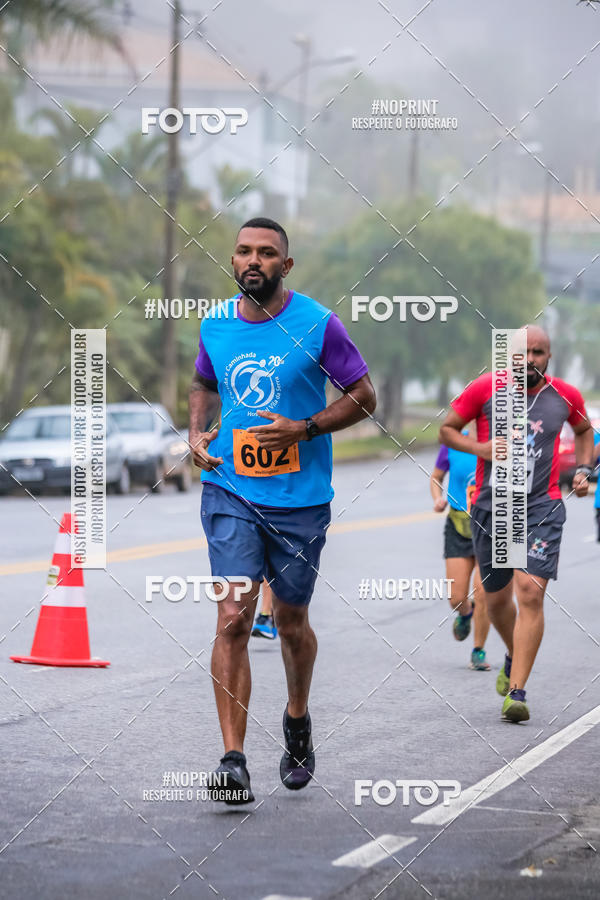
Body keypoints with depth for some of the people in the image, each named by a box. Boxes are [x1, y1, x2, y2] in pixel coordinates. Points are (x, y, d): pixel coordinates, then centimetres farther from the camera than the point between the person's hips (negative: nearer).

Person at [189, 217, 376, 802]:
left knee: (290, 622, 13)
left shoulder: (317, 325, -8)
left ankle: (297, 720, 42)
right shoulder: (214, 325, 4)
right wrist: (196, 431, 3)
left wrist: (305, 429, -15)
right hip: (229, 492, 1)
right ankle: (233, 760, -13)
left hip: (300, 496, -1)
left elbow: (363, 397, -2)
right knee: (233, 619, -12)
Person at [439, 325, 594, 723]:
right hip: (491, 507, 1)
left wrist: (584, 471, 7)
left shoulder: (566, 396, 0)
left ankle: (517, 691, -17)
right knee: (497, 597, 13)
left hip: (542, 508, -1)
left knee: (530, 592, -17)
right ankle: (515, 658, 44)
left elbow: (584, 430, 21)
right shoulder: (485, 388, -6)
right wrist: (480, 448, -13)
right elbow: (447, 429, 4)